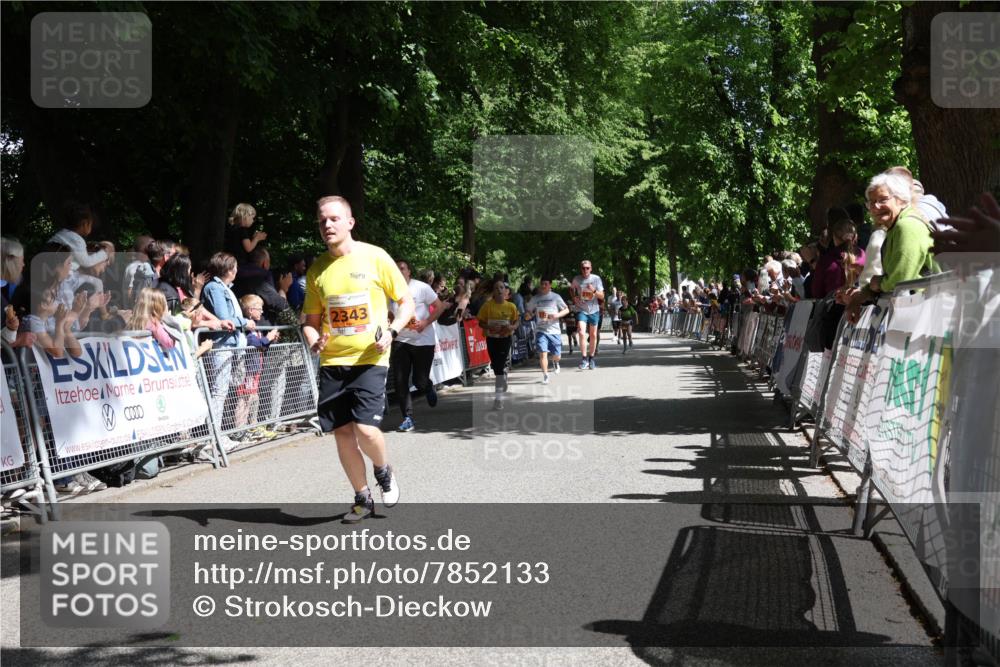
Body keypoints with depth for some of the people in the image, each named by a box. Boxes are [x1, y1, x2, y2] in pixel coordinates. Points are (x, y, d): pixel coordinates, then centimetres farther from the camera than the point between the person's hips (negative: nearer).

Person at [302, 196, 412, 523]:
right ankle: (363, 499, 22)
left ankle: (384, 472, 17)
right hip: (332, 362, 4)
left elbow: (407, 302, 3)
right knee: (342, 432, 4)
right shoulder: (317, 269, 7)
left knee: (365, 429, -16)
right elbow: (311, 320, 16)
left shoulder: (375, 257, -3)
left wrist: (391, 332, -14)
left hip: (370, 359, -4)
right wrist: (314, 340, -6)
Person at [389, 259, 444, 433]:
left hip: (423, 340, -3)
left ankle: (429, 389, 37)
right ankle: (408, 418, 2)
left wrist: (425, 323, -16)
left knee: (420, 381, -1)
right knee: (400, 381, -6)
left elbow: (439, 307, -4)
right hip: (400, 340, 3)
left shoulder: (422, 288, -7)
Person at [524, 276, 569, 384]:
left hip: (554, 330, 0)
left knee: (557, 355, 6)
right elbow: (527, 313, 14)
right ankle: (545, 375, -5)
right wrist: (529, 314, -11)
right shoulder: (535, 299, 7)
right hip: (541, 330, 0)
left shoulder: (555, 297, 4)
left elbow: (566, 310, 7)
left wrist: (557, 315, -12)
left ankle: (555, 362, 42)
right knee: (543, 353, -14)